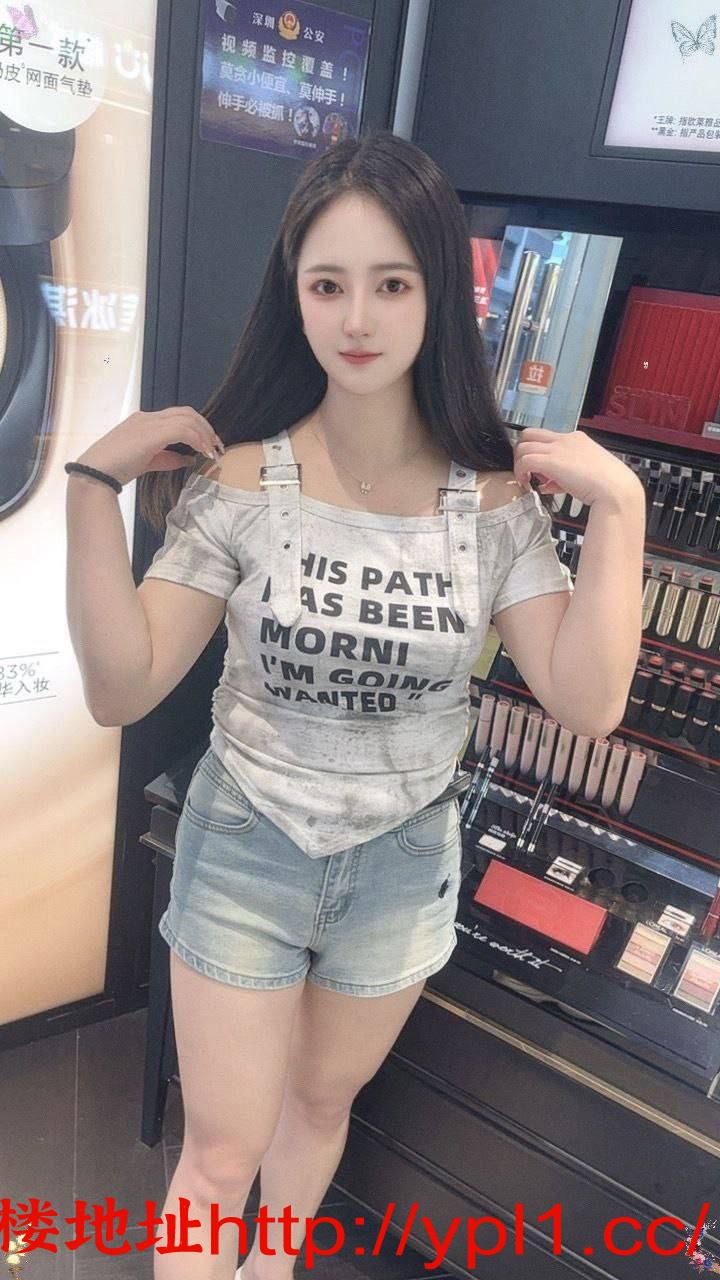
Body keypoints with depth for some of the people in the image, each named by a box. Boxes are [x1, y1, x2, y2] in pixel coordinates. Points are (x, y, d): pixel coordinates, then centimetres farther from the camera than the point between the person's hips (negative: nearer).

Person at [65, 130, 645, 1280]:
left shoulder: (497, 495, -11)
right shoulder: (240, 478, -15)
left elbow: (586, 701, -16)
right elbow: (121, 690, -18)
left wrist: (619, 507, -20)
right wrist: (94, 485, -24)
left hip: (404, 863, 3)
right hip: (244, 852, -2)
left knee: (322, 1103, 28)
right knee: (222, 1156, 13)